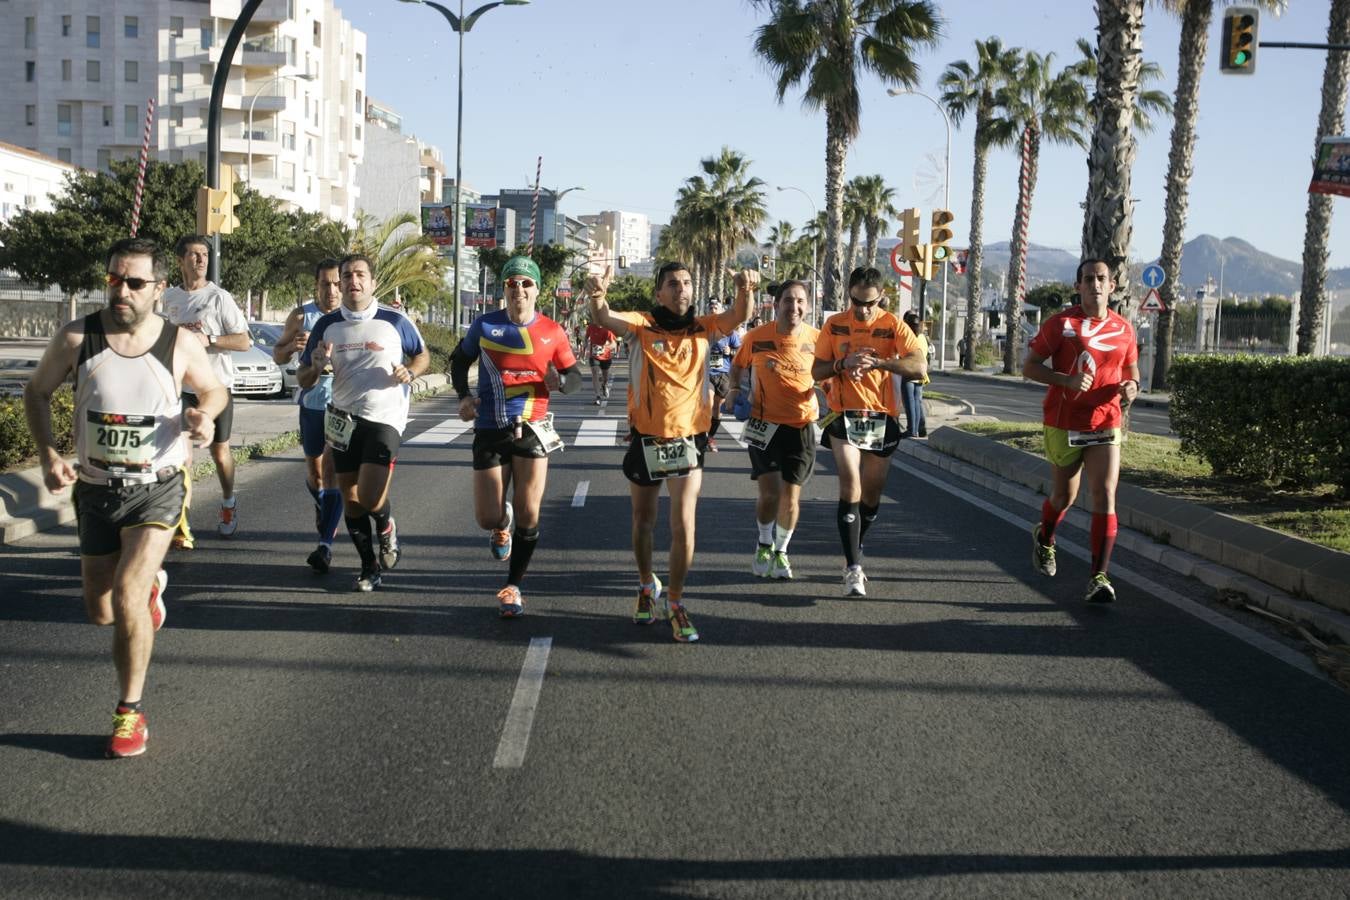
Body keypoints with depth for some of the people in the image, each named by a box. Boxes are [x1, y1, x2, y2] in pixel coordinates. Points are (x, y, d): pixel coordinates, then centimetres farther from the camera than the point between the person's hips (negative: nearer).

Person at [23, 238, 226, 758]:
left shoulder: (181, 344, -11)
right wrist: (48, 455, -9)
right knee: (100, 612, 12)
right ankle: (151, 584, 50)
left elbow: (215, 390, 9)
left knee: (126, 593, -20)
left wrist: (204, 414, -15)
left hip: (157, 487, -3)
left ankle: (130, 712, -2)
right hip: (96, 489, 3)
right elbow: (37, 392, 5)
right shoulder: (77, 338, -10)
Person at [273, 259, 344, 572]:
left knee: (332, 470, -10)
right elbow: (277, 356, 10)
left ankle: (325, 544, -11)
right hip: (312, 402, 2)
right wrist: (292, 346, -13)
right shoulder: (301, 316, 4)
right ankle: (322, 505, 46)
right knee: (315, 470, 12)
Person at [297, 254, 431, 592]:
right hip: (344, 421, 4)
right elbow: (303, 380, 10)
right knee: (351, 500, 7)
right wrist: (317, 366, -13)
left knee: (371, 498, -15)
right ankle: (369, 566, 24)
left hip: (385, 418, -4)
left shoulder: (395, 321, -4)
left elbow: (423, 355, 13)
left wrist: (409, 373, -9)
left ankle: (387, 527, 20)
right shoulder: (327, 325, 4)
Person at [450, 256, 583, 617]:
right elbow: (459, 360, 14)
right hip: (489, 429, 0)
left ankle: (513, 586, 18)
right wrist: (463, 396, -2)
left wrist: (560, 381, -16)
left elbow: (575, 374, 7)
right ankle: (502, 524, 40)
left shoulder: (552, 331, -1)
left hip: (532, 428, 0)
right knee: (488, 518, 0)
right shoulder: (484, 326, -1)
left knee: (528, 515, -1)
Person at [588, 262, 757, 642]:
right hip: (646, 438, 0)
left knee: (684, 526, -9)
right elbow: (604, 318, -23)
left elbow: (738, 316, -16)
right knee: (643, 521, 17)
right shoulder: (642, 325, -5)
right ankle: (647, 584, 41)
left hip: (688, 440, 0)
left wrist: (745, 290, -40)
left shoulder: (703, 328, 1)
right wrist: (597, 294, -47)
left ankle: (675, 601, 7)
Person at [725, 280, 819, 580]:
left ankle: (781, 552, 24)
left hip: (802, 426, 1)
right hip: (765, 423, -1)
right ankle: (765, 546, 26)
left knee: (790, 496, 2)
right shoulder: (757, 337, -7)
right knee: (769, 492, -2)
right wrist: (735, 389, -5)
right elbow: (738, 365, 11)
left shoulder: (816, 339, -5)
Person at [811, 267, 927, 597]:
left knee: (872, 493, 12)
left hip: (882, 418, 1)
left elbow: (920, 367, -17)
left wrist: (877, 362, -32)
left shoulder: (893, 326, -4)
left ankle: (854, 553, 37)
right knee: (851, 486, -17)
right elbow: (816, 371, 4)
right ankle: (853, 568, -17)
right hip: (844, 417, -1)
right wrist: (844, 363, -17)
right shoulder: (834, 325, 1)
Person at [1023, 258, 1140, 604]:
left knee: (1105, 496, -11)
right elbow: (1029, 367, -6)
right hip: (1064, 425, -2)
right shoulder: (1061, 324, -6)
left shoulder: (1123, 328, 5)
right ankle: (1044, 538, 47)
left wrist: (1131, 387, -6)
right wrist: (1067, 380, -21)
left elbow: (1131, 371, 18)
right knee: (1064, 496, 14)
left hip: (1105, 425, 2)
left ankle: (1099, 577, -10)